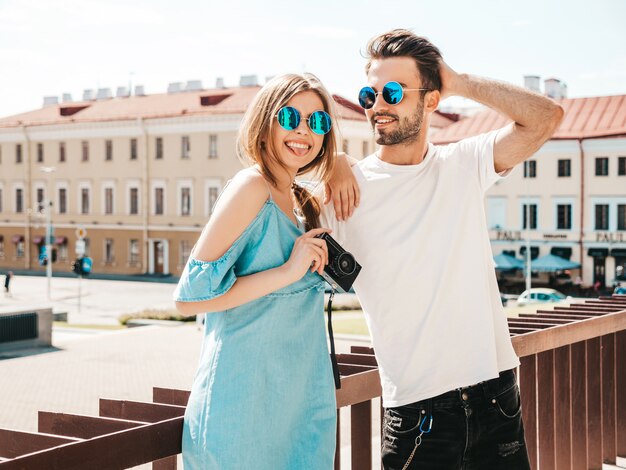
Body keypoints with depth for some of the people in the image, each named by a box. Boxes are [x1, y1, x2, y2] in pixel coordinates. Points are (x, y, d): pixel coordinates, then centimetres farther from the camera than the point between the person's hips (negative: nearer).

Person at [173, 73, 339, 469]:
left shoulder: (302, 204, 12)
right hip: (247, 405, -8)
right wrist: (288, 272, -20)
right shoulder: (252, 187, -12)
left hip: (301, 405, 8)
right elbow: (188, 297, -18)